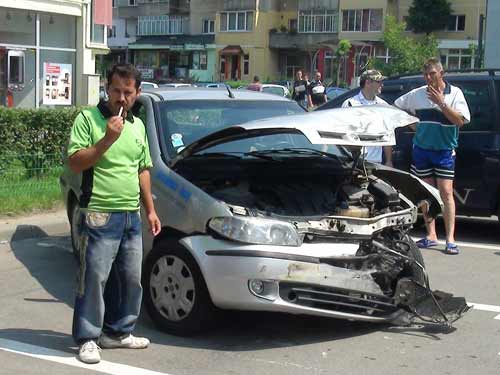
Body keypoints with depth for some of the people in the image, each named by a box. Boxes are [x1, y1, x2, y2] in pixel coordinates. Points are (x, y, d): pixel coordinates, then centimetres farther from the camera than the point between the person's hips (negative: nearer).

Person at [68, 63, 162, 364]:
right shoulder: (88, 119, -4)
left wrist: (151, 210, 18)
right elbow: (75, 162, -13)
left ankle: (118, 332, 25)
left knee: (130, 280, 12)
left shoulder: (138, 125, 16)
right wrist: (107, 139, -22)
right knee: (94, 278, -4)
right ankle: (88, 339, 7)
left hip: (132, 217, 7)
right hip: (100, 215, -7)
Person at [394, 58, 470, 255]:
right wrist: (412, 125, 8)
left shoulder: (454, 93, -3)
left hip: (445, 150, -3)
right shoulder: (417, 94, 3)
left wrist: (441, 103, -20)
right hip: (421, 149, 3)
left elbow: (461, 120, -13)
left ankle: (450, 239, -6)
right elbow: (395, 108, 15)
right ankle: (431, 235, 16)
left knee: (446, 192, -8)